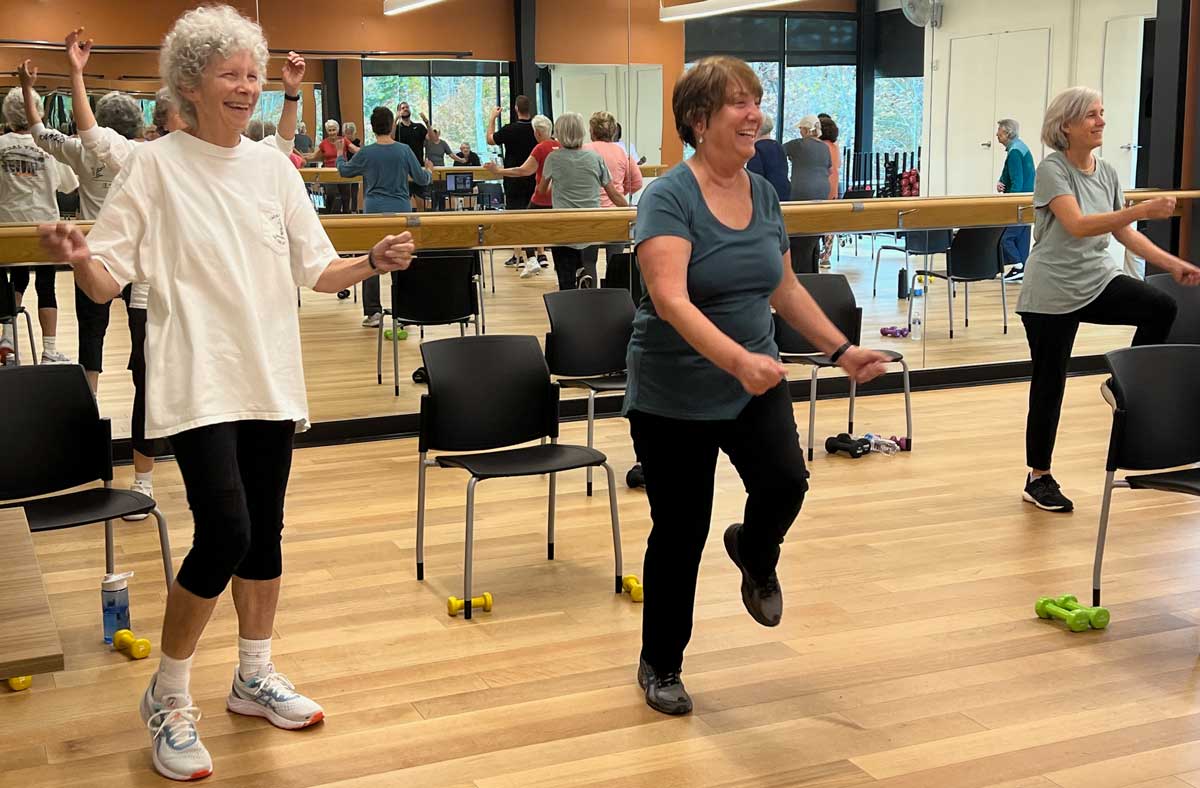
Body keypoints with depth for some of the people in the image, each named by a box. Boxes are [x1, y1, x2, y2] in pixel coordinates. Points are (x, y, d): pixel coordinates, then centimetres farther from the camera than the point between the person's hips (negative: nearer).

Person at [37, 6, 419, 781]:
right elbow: (108, 282, -8)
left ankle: (255, 675, 31)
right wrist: (78, 258, -30)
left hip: (272, 377, 5)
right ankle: (169, 696, 8)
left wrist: (374, 263, -8)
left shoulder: (274, 167, 7)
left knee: (264, 531, 12)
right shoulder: (154, 166, -6)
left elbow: (315, 269, 9)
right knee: (225, 534, -14)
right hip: (199, 382, -5)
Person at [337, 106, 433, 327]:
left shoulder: (366, 153, -5)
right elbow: (422, 179, 4)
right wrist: (430, 170, 27)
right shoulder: (404, 151, -4)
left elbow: (344, 171, 11)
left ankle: (373, 311, 1)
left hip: (374, 212, -1)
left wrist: (340, 155, 31)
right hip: (401, 212, 1)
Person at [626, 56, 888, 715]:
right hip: (674, 396, -5)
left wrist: (841, 350, 10)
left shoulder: (763, 193, 3)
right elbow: (671, 300, -31)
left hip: (755, 381, 5)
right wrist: (736, 359, -43)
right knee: (681, 533, 3)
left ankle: (754, 553, 19)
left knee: (784, 482, -19)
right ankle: (660, 666, 26)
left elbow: (785, 289, 15)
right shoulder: (669, 197, -17)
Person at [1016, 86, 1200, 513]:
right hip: (1052, 293, -6)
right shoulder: (1053, 169, -12)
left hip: (1098, 281, 6)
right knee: (1049, 384, 1)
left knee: (1162, 307, -21)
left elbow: (1125, 233, 12)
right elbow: (1077, 225, -26)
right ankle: (1038, 478, 15)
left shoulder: (1107, 172, 8)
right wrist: (1144, 210, -33)